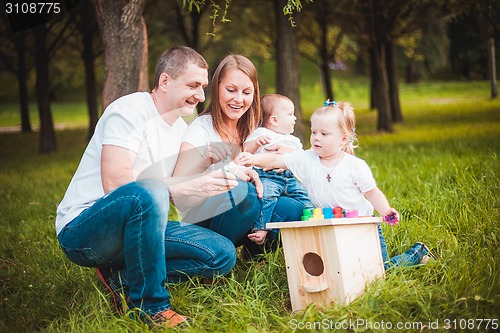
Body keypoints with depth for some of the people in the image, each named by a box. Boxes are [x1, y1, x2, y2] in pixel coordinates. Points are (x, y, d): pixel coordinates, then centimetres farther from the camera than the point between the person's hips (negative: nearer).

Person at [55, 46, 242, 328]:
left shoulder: (182, 129, 12)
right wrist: (188, 187, -29)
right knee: (148, 193, -39)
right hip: (81, 231, -8)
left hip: (134, 228, 8)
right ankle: (149, 305, -22)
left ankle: (122, 277, -6)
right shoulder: (129, 110, -13)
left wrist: (217, 182, -11)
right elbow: (114, 182, -26)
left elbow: (180, 198, 8)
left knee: (223, 254, -6)